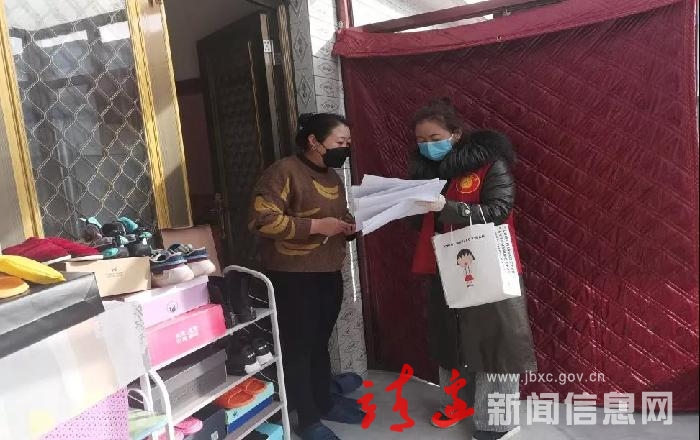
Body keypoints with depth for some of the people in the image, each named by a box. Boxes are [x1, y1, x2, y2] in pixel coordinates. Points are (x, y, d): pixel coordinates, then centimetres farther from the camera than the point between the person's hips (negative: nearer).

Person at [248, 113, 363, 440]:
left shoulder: (332, 176, 12)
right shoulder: (284, 172, -14)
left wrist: (351, 226, 1)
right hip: (292, 277, -8)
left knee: (320, 343, 18)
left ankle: (324, 403, 34)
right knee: (298, 346, 3)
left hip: (329, 274, 8)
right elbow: (262, 219, -23)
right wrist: (314, 226, -24)